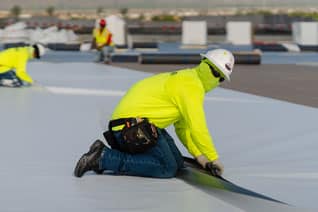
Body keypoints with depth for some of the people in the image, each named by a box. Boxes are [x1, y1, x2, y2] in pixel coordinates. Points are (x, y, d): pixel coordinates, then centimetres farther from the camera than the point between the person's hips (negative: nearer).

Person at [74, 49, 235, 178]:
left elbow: (183, 127, 25)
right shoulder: (192, 86, -13)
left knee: (177, 164, 8)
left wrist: (200, 157, 20)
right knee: (168, 168, -12)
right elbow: (197, 128, -16)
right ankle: (104, 158, -15)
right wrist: (214, 159, -5)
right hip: (134, 125, -10)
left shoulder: (183, 79, 20)